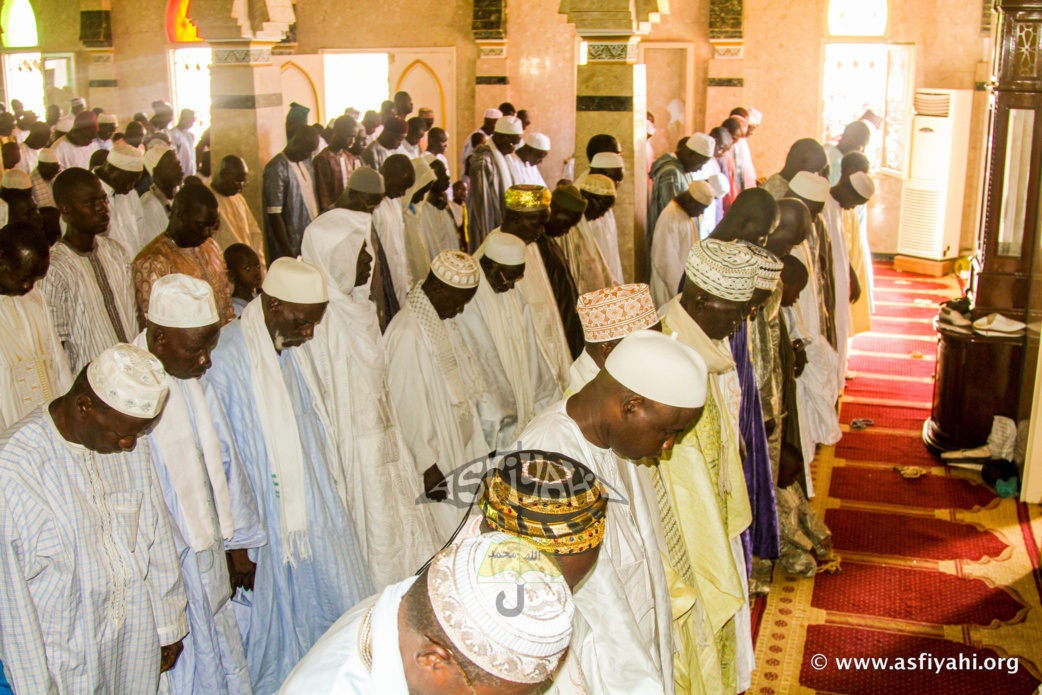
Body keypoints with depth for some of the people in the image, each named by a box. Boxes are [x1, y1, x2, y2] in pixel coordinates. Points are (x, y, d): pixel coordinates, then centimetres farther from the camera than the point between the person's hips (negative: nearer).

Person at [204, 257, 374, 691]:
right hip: (269, 529, -7)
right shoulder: (227, 361, -21)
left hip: (318, 514, 7)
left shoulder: (294, 348, 2)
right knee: (278, 627, 11)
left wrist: (331, 495, 15)